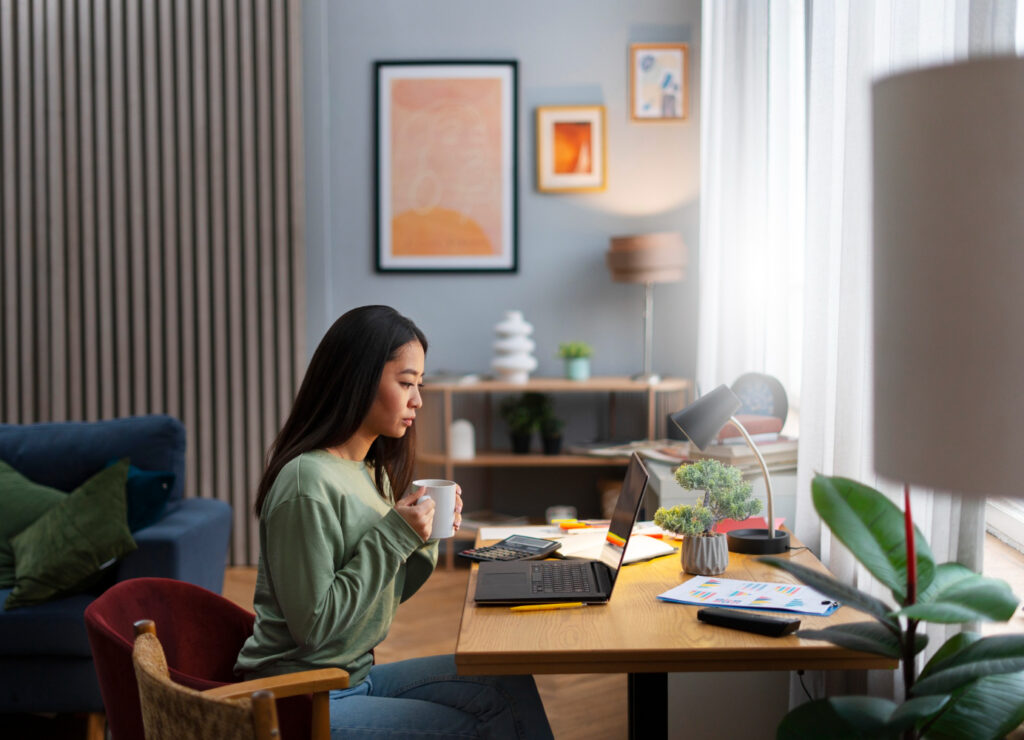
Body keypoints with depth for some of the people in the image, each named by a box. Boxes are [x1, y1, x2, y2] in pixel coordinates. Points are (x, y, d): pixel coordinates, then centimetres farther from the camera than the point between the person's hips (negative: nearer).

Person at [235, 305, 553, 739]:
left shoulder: (372, 472, 6)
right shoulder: (307, 483, -22)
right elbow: (314, 626, -23)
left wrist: (423, 538, -4)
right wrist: (392, 536, -22)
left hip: (355, 674, 8)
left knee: (511, 689, -1)